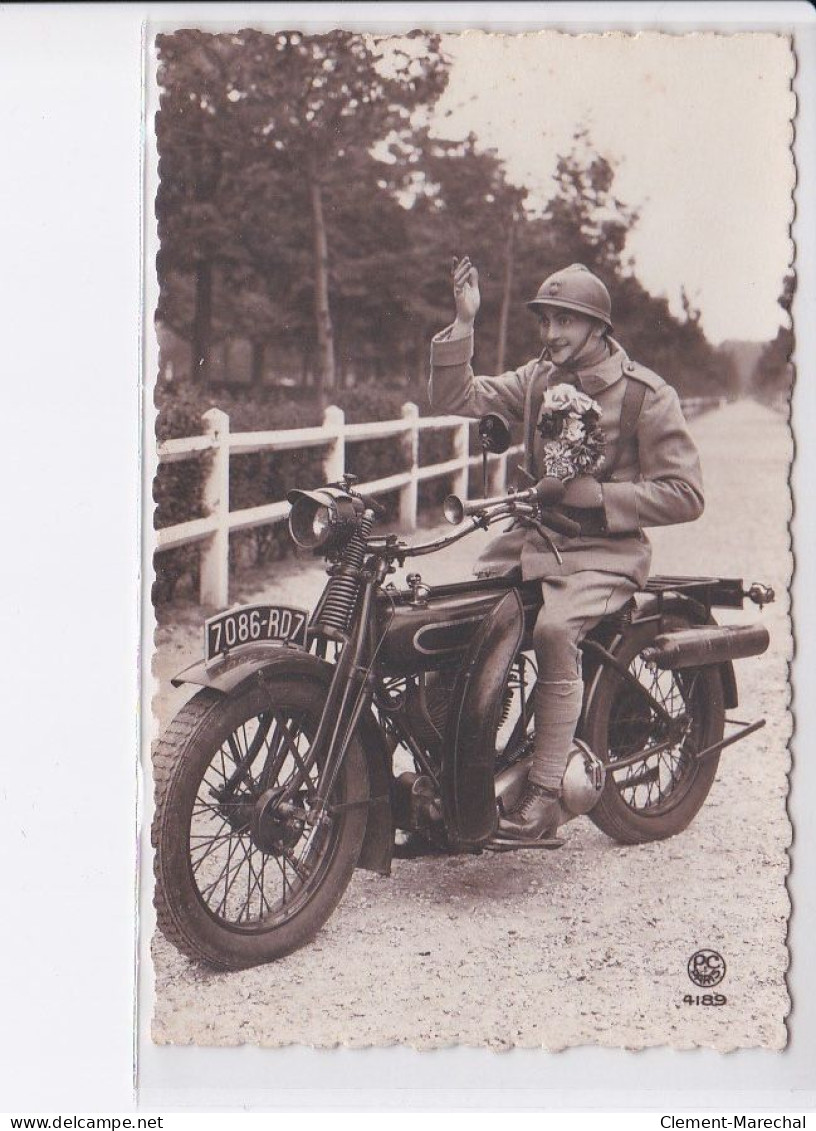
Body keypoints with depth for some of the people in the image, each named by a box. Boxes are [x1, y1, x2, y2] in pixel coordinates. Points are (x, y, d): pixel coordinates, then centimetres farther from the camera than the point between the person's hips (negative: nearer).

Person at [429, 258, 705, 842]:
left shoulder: (647, 394, -5)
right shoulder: (537, 378, 10)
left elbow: (686, 494, -9)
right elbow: (456, 398, 1)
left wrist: (599, 495, -16)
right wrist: (464, 323, -8)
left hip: (607, 549, -5)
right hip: (533, 536, 6)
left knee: (554, 628, -33)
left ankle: (546, 794, -29)